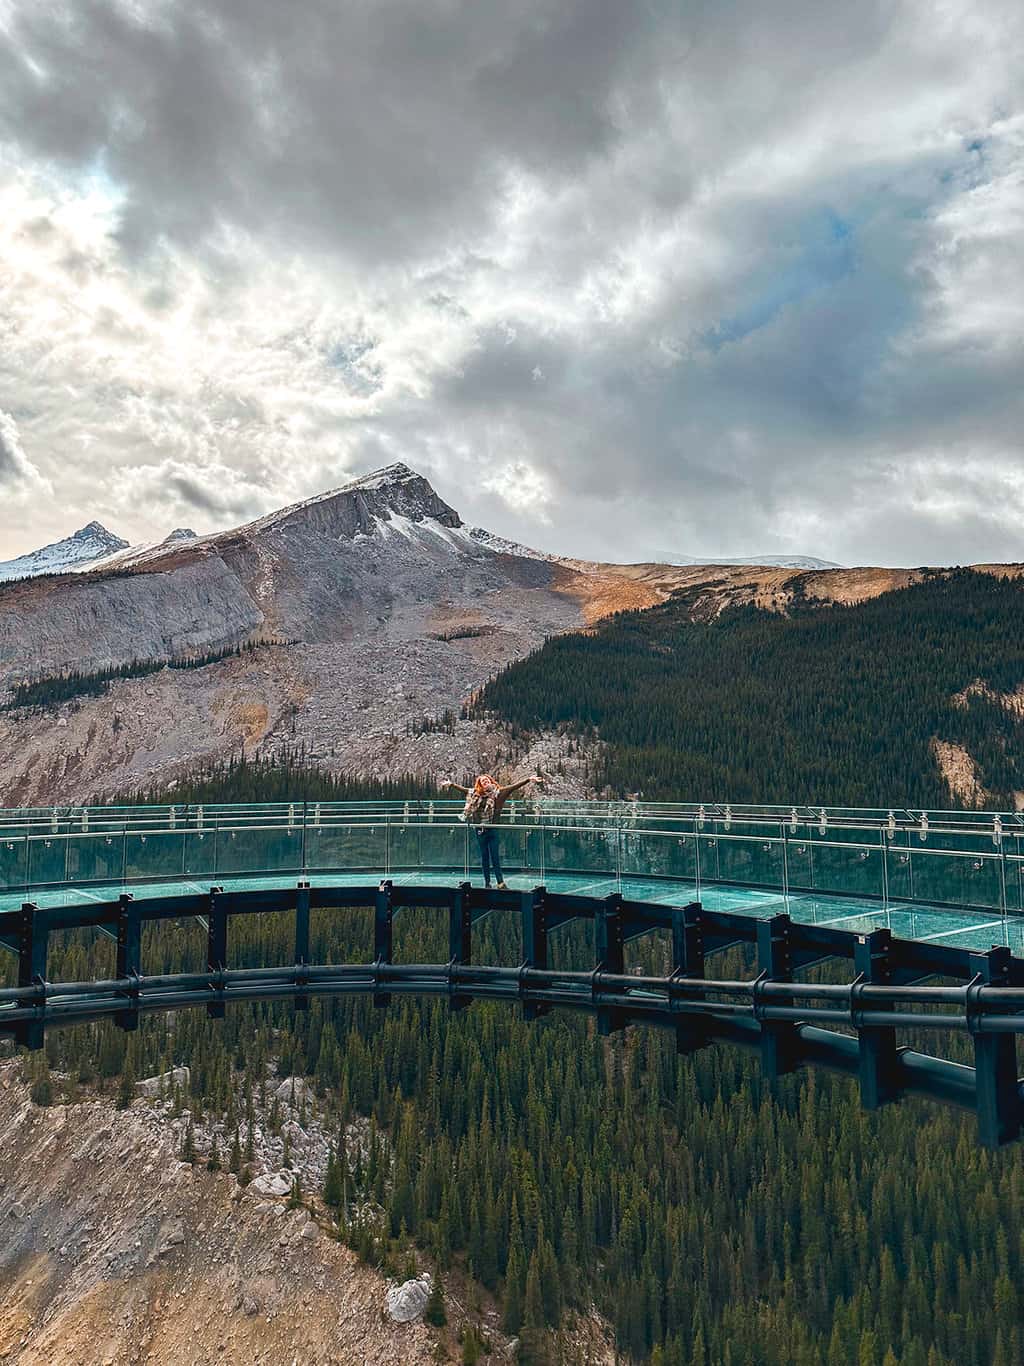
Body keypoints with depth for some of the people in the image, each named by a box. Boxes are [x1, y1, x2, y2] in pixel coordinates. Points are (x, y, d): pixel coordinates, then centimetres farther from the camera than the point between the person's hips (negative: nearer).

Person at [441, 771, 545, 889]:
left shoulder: (497, 793, -2)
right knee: (484, 857, 8)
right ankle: (487, 883, 14)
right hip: (480, 830, 3)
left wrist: (528, 780, -19)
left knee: (495, 856, -3)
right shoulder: (475, 793, 7)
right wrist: (451, 784, 33)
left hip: (492, 829, -3)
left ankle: (500, 883, -3)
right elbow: (462, 789, 22)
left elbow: (513, 787, -10)